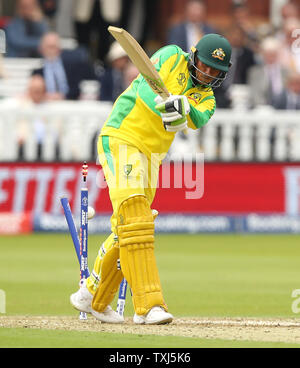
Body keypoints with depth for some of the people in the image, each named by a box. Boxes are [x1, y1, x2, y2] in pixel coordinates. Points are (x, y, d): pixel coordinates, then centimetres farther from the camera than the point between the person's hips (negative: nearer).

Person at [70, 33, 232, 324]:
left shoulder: (206, 98, 10)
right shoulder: (172, 57, -2)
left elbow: (199, 119, -14)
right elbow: (145, 86, -18)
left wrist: (185, 107, -37)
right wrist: (163, 105, -39)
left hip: (152, 155, 7)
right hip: (122, 138, -7)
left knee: (128, 229, 13)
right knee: (135, 218, -18)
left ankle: (93, 297, 30)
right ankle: (148, 305, -26)